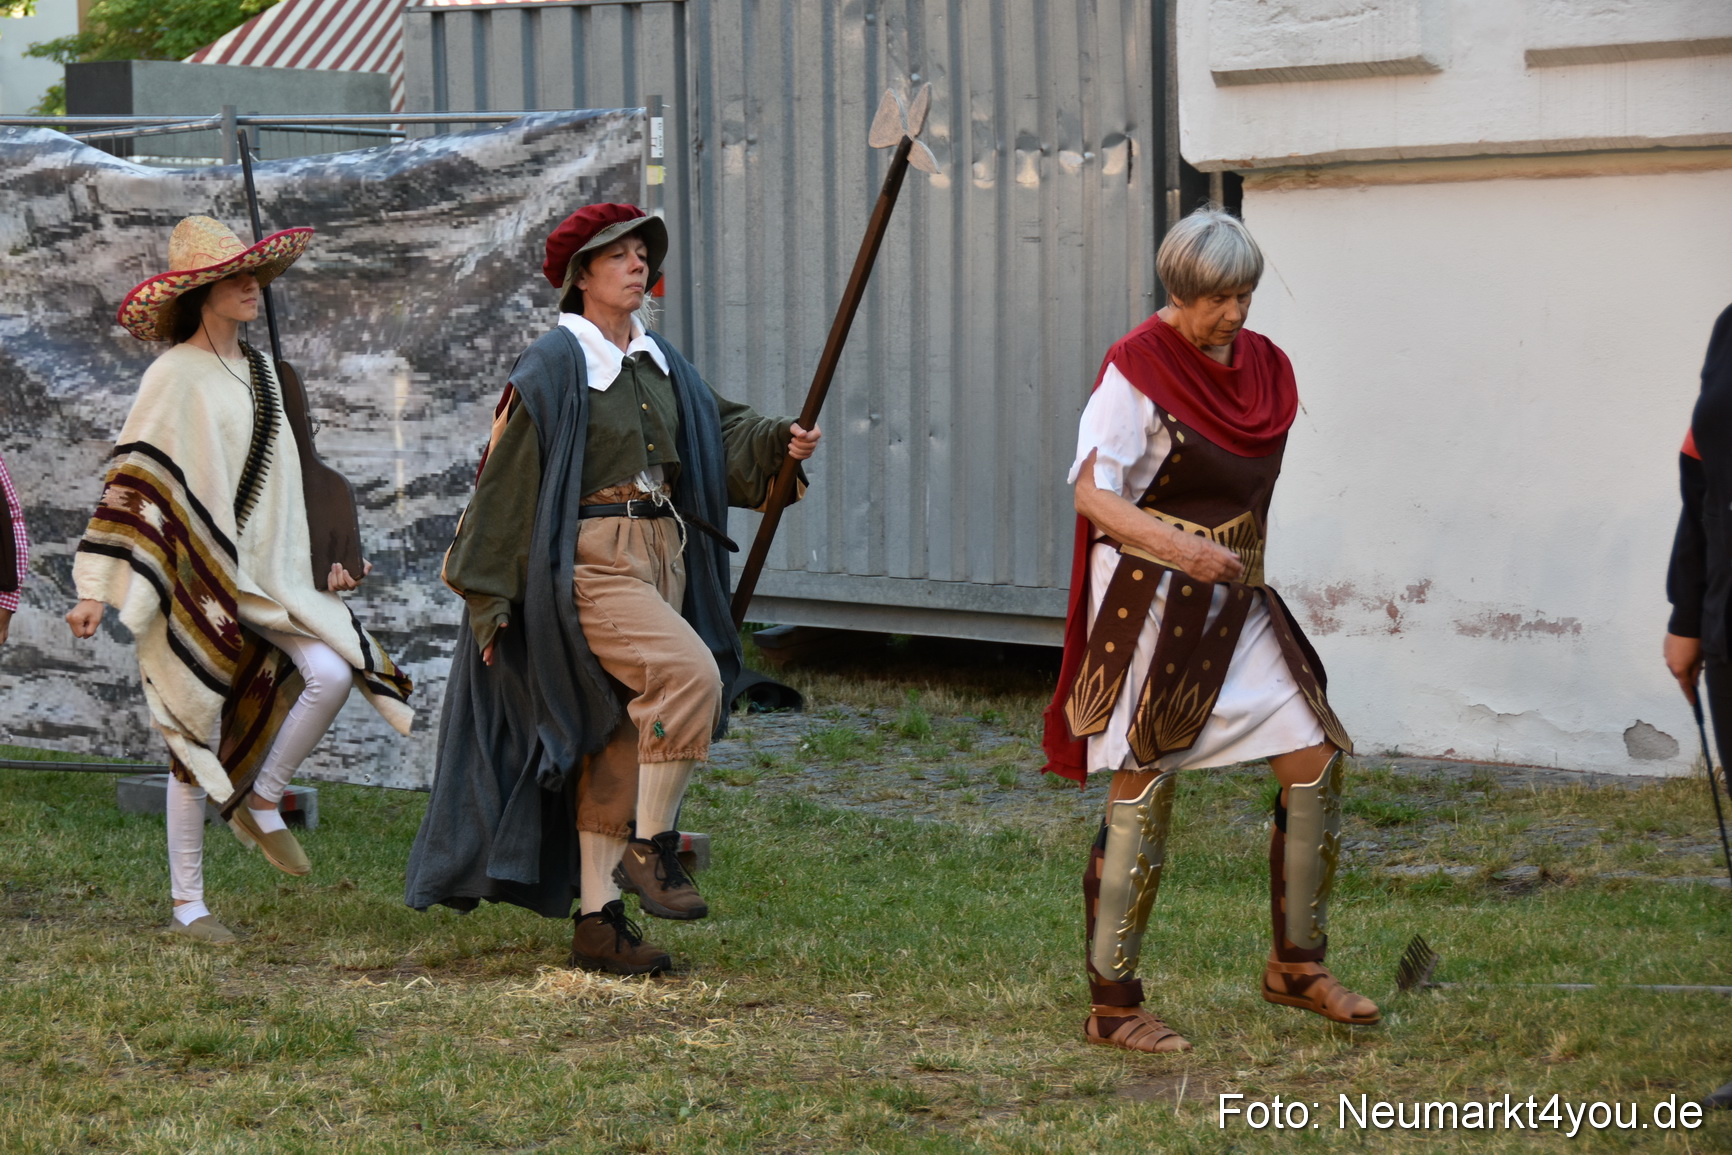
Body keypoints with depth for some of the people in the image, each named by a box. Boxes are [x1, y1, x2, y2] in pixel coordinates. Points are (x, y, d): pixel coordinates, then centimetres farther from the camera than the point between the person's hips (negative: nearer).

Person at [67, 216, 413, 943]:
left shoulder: (258, 370, 13)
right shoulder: (174, 377, -8)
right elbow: (130, 480, -10)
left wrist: (308, 571, 23)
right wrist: (96, 586, -16)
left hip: (262, 575, 6)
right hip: (194, 580, -6)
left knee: (333, 671, -18)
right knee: (198, 733, -1)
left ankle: (260, 802, 4)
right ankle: (186, 904, 9)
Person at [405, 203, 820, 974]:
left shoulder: (658, 363, 13)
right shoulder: (552, 369, -8)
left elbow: (720, 431, 15)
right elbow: (505, 483, -7)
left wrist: (780, 443, -7)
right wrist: (488, 598, -7)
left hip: (660, 556, 8)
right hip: (588, 561, -8)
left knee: (618, 745, 8)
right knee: (690, 674, -26)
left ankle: (598, 922, 11)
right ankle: (648, 847, -13)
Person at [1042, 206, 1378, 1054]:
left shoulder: (1264, 365, 9)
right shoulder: (1137, 367, -11)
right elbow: (1091, 492, -16)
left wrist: (1245, 563, 12)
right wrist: (1174, 545, -28)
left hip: (1236, 601, 7)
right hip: (1149, 601, -7)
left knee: (1315, 760, 2)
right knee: (1143, 791, -5)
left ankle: (1296, 966, 18)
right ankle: (1111, 1006, 3)